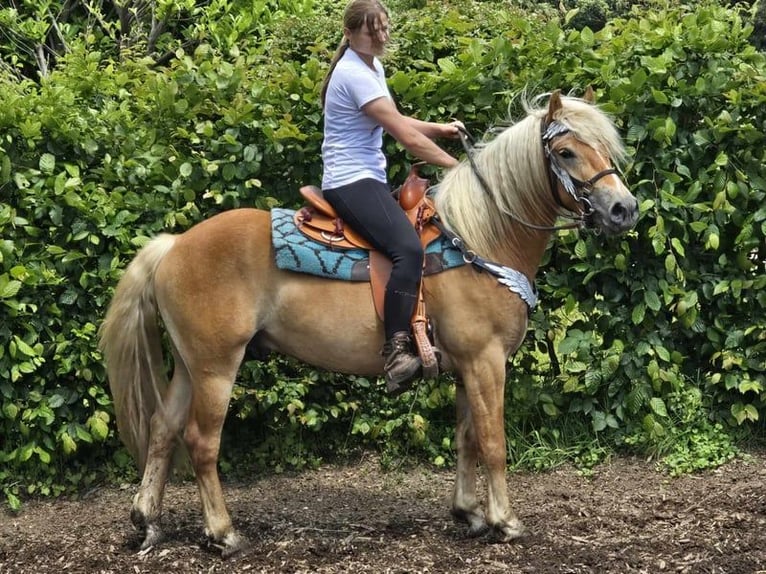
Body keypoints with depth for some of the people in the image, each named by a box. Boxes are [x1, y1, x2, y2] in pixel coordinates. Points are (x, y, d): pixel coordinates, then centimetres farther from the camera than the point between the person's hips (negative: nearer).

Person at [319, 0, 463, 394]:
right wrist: (459, 168, -12)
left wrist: (441, 129, 3)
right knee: (408, 249, -31)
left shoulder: (372, 68, 14)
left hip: (369, 180, 11)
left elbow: (397, 123, 21)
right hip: (351, 182, -11)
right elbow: (408, 138, -18)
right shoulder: (355, 74, -16)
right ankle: (396, 353, -38)